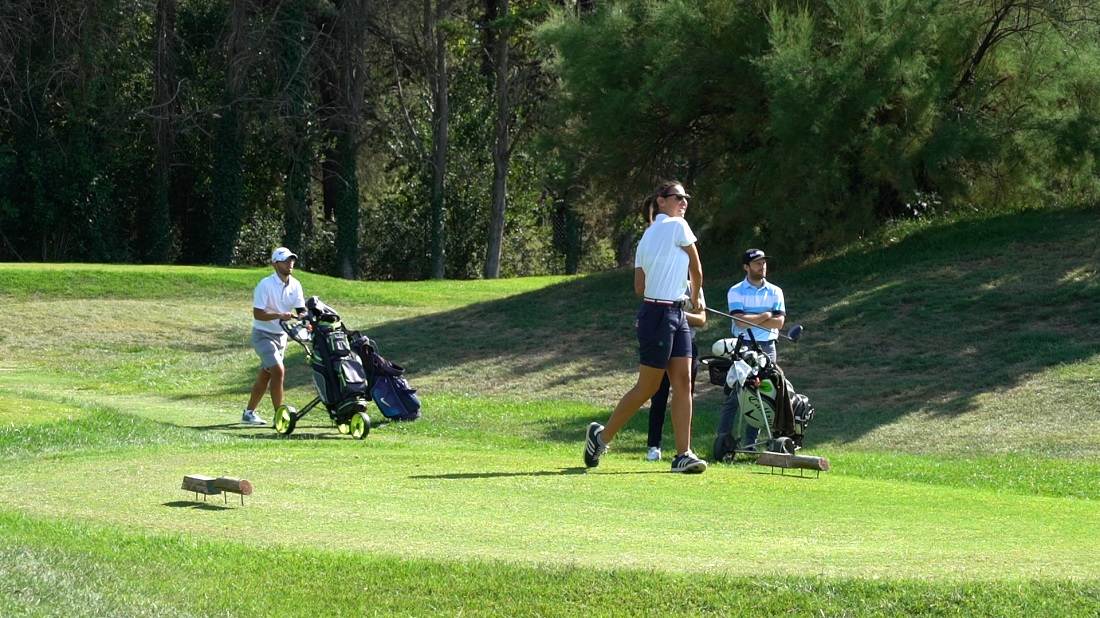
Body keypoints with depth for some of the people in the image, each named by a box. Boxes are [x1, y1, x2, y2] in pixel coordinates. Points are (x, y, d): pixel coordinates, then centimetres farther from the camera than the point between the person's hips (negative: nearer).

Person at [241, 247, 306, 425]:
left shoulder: (295, 285, 1)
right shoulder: (265, 285, -18)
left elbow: (301, 310, -2)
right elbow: (258, 313, -23)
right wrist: (280, 315, -35)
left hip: (281, 336, 7)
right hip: (263, 335, -7)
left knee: (265, 375, 14)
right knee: (278, 370, -19)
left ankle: (249, 413, 25)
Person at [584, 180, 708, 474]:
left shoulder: (648, 234, 14)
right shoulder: (678, 226, -9)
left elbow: (639, 286, 12)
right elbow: (696, 270, 1)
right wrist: (695, 297, 18)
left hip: (676, 316, 9)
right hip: (659, 316, -9)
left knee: (683, 383, 1)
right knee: (647, 387, 0)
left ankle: (683, 454, -2)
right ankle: (601, 436, 14)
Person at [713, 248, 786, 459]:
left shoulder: (775, 292, 9)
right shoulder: (736, 292, 1)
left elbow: (779, 322, -4)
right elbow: (740, 322, -13)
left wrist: (751, 319, -10)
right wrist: (766, 316, -5)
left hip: (766, 347, 3)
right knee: (733, 396, -8)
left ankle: (751, 443, 6)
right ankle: (723, 440, -11)